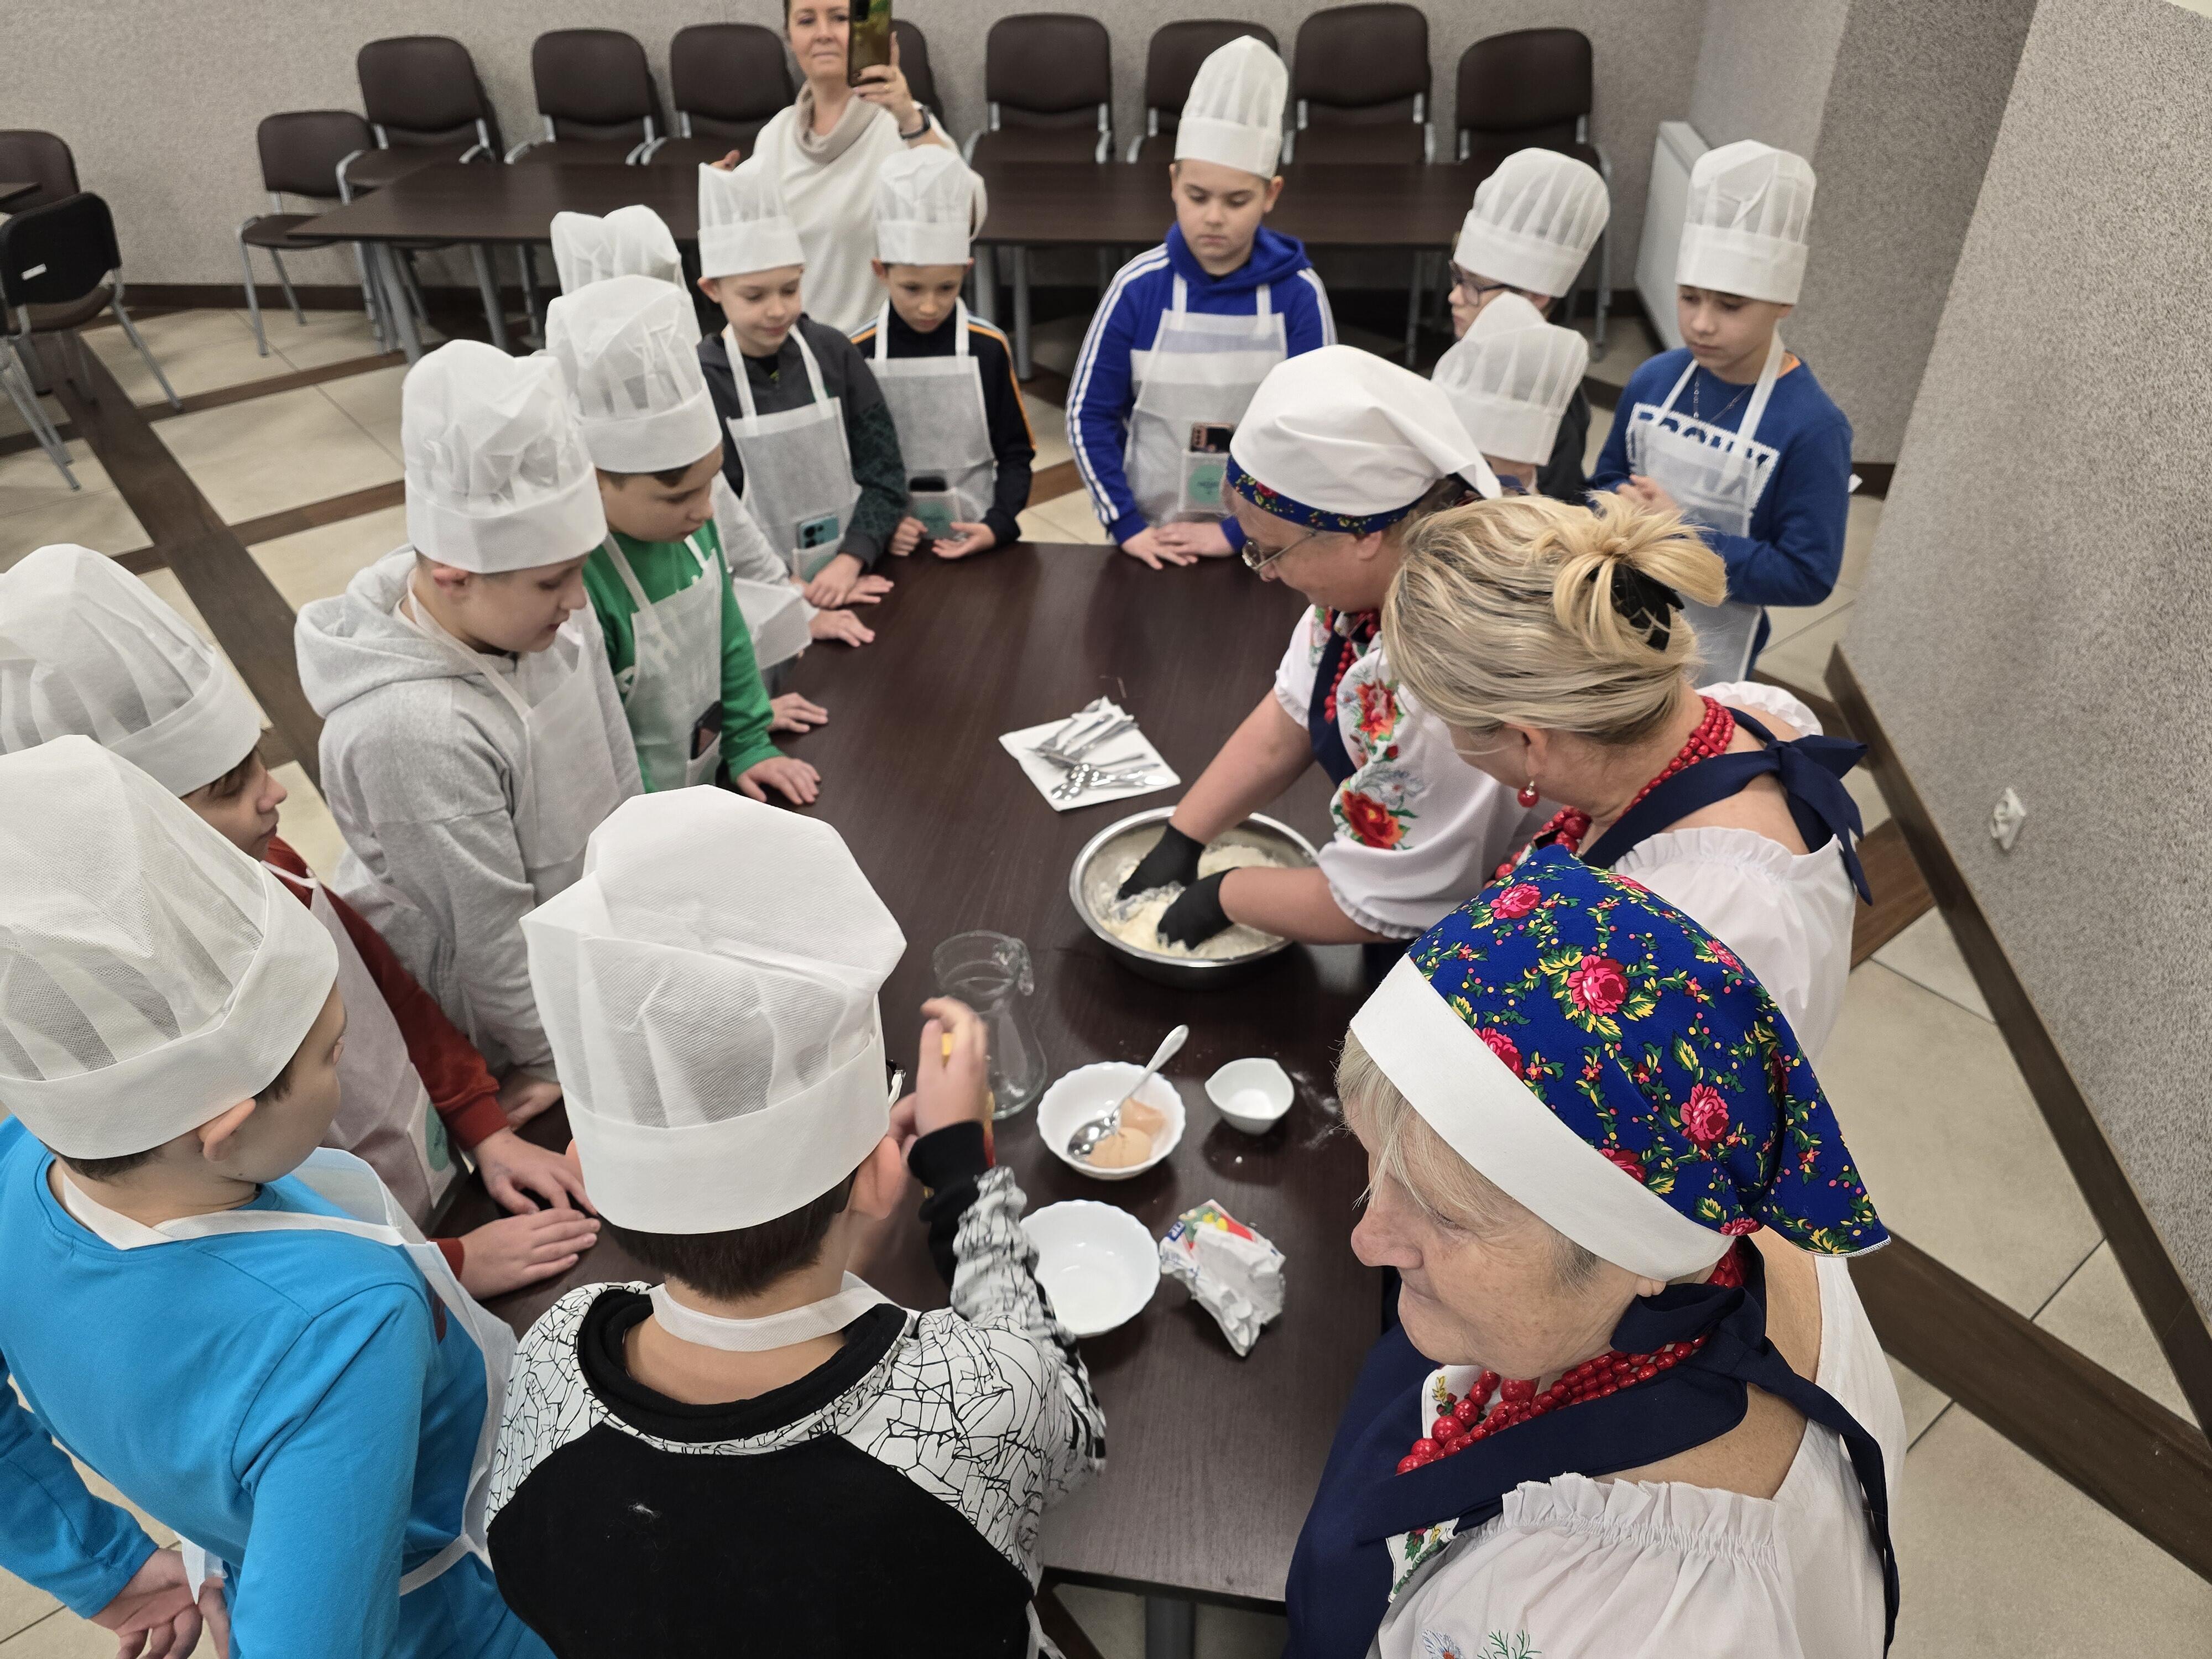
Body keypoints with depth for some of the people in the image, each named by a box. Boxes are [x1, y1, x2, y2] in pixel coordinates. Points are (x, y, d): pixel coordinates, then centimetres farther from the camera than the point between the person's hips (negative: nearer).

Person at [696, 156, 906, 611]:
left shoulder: (832, 352, 0)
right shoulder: (699, 380, -7)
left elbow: (883, 471, -1)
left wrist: (850, 561, -14)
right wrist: (793, 589, -13)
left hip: (856, 575, 1)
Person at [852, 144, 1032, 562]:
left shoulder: (989, 349, -5)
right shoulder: (857, 354, -4)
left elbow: (1015, 455, 0)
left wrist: (998, 525, -14)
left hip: (978, 542, 0)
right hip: (894, 546, 1)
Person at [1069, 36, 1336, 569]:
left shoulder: (1299, 294, -10)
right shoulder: (1139, 287, -9)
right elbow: (1089, 414, -4)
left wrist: (1239, 532, -13)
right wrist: (1127, 524, -11)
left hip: (1263, 543, 0)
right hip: (1156, 540, 1)